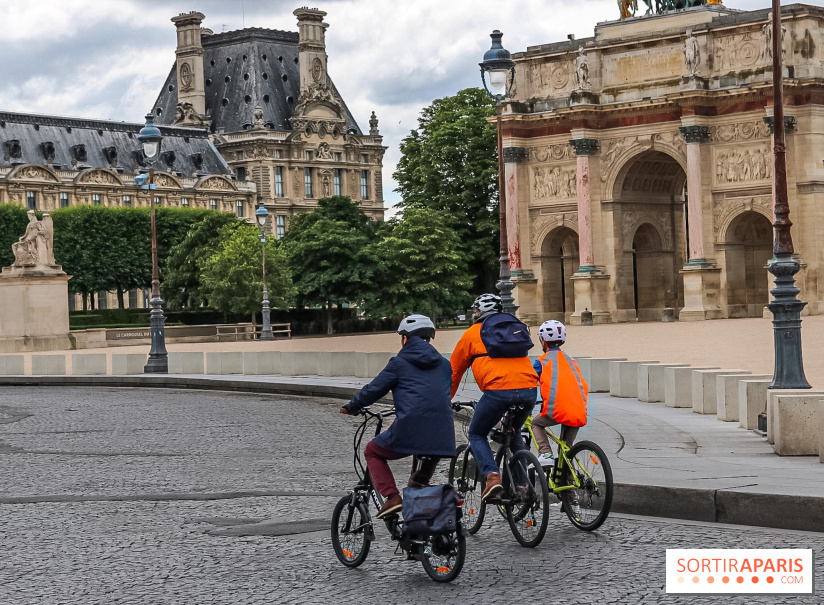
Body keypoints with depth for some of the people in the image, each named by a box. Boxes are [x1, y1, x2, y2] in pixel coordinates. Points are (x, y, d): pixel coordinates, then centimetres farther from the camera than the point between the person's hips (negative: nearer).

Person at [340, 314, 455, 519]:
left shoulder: (400, 363, 5)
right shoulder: (443, 364, 19)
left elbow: (373, 390, 8)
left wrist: (350, 407, 24)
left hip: (410, 429, -5)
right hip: (441, 436, 5)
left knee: (372, 451, 20)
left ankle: (391, 497, 4)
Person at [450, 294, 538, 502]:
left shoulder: (472, 334, 17)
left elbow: (453, 372, 23)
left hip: (498, 389, -4)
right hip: (529, 390, 5)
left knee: (477, 435, 15)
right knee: (514, 433, 30)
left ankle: (492, 475, -8)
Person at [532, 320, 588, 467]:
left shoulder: (542, 361, 9)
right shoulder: (570, 360, 25)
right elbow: (584, 386, 26)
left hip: (558, 411, -4)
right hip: (579, 414, 4)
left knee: (535, 423, 22)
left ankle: (545, 454, 3)